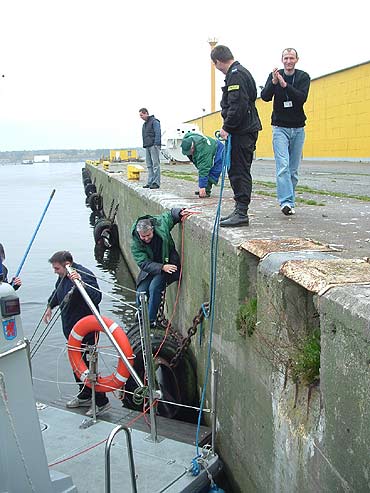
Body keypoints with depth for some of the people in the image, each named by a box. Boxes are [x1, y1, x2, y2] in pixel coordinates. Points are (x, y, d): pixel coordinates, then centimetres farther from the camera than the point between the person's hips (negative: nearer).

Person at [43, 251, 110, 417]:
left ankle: (101, 402, 8)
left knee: (87, 364, -4)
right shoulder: (63, 277, 5)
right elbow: (57, 292, 28)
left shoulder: (84, 275, -22)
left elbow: (97, 297, -36)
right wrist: (50, 306, 35)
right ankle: (85, 396, 36)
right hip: (70, 327, 9)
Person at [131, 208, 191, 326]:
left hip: (167, 264, -2)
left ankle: (150, 320, -13)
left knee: (154, 288, -23)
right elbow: (144, 263, -24)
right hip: (149, 269, 2)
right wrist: (162, 267, -37)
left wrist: (180, 213, -21)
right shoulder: (135, 244, -19)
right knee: (140, 293, -8)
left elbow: (171, 214, 1)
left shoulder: (161, 224, -18)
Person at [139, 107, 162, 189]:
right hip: (147, 147, 9)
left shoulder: (154, 121, -5)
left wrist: (156, 144, -19)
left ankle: (156, 183, -9)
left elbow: (157, 133, -13)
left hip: (154, 146, -9)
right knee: (149, 165, 7)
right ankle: (150, 182, 9)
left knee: (155, 164, -9)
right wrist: (144, 145, 15)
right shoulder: (144, 124, 22)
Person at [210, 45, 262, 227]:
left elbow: (238, 105, -22)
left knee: (239, 171, -9)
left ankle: (242, 213, -7)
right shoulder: (241, 72, 22)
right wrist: (228, 127, 19)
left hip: (242, 131, -11)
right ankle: (239, 210, 18)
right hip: (246, 129, 11)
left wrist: (227, 127, -16)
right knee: (236, 170, 13)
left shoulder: (236, 75, -11)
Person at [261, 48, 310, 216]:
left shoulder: (303, 77, 2)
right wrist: (274, 82, -27)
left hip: (298, 128, 2)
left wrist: (284, 84, -24)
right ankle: (286, 202, -22)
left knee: (293, 169, 6)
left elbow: (302, 98, -15)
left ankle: (290, 201, 15)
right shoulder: (274, 76, 2)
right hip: (280, 127, -2)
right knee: (283, 166, -16)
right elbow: (265, 96, -11)